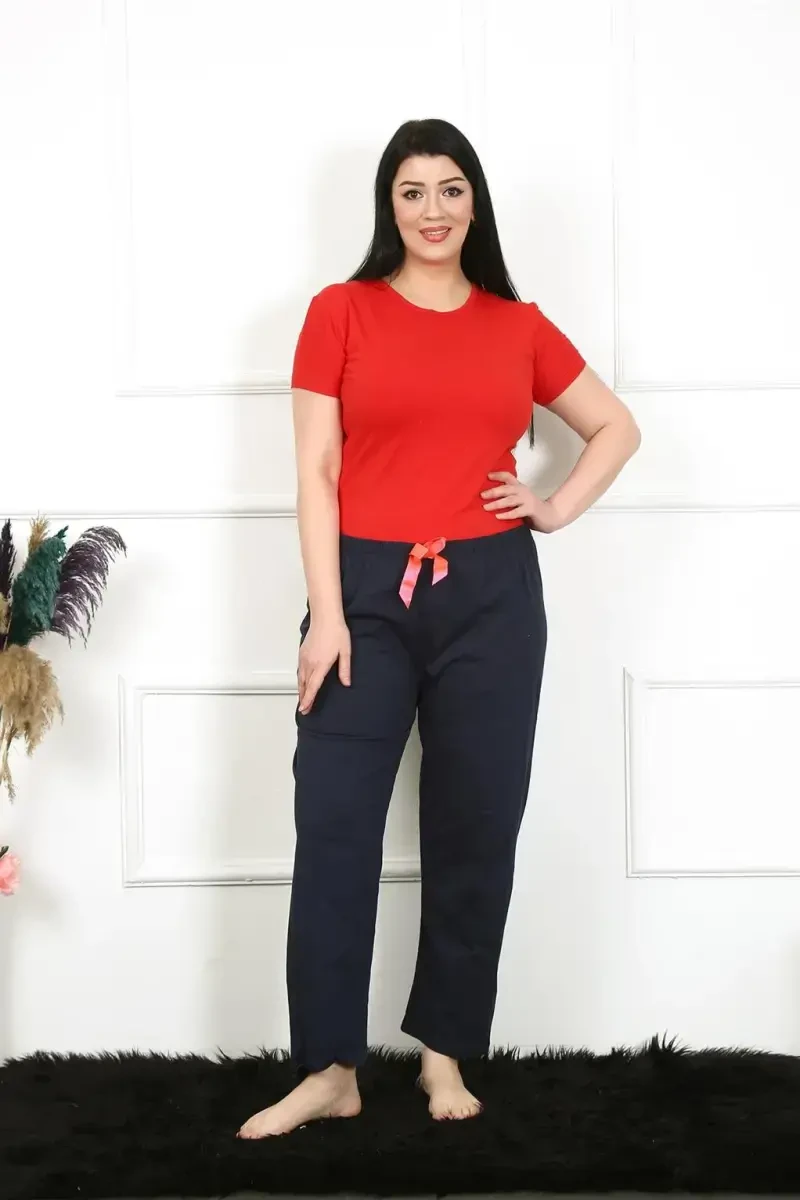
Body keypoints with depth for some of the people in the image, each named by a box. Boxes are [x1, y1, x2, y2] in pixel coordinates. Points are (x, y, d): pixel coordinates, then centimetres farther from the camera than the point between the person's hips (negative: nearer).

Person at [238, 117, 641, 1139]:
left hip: (491, 593, 2)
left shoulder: (520, 327, 9)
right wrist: (327, 613, -9)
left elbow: (617, 428, 21)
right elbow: (315, 473, -2)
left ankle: (444, 1052, 19)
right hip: (368, 589, -2)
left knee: (474, 829, 6)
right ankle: (329, 1069, 3)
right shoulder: (341, 312, 3)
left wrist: (559, 508, 5)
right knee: (332, 825, -5)